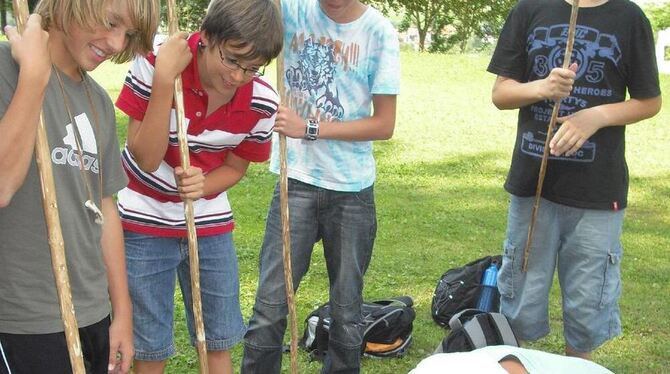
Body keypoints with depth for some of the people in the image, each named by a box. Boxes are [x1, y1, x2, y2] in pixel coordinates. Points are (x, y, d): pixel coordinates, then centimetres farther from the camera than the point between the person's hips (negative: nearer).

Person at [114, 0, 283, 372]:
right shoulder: (155, 63, -22)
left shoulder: (262, 102, -15)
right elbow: (147, 159, -22)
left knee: (219, 343, 11)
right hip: (144, 223, -2)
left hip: (210, 224, 3)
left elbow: (234, 167, 2)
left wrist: (202, 185, -20)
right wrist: (164, 80, -33)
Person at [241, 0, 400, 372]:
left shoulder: (379, 32, -6)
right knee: (269, 307, 0)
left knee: (347, 313, 11)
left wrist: (310, 128, -13)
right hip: (296, 181, 0)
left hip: (352, 190, 0)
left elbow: (384, 125, -5)